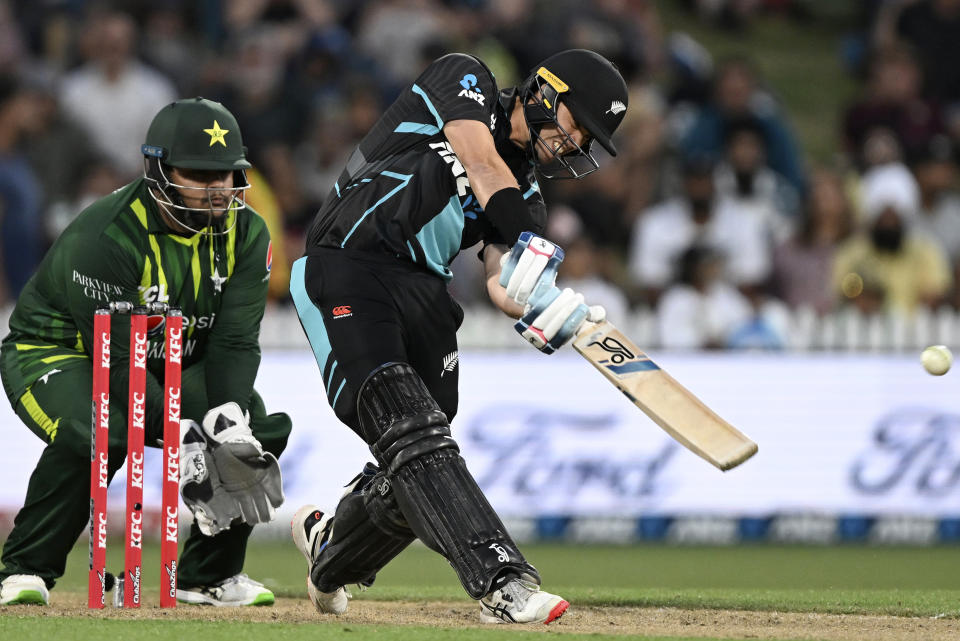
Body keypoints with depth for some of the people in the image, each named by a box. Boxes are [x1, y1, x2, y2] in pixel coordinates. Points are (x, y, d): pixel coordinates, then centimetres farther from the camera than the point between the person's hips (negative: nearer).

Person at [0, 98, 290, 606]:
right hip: (56, 353, -6)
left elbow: (235, 343, -14)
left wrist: (228, 416, -33)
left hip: (169, 368, 6)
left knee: (264, 429, -13)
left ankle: (207, 574, 5)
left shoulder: (244, 234, -9)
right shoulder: (104, 236, -30)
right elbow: (118, 358, -31)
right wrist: (180, 436, -38)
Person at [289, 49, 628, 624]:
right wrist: (532, 247, -32)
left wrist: (546, 310, -26)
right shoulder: (463, 81, 1)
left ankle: (329, 552, 33)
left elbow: (502, 283, -3)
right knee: (410, 427, -25)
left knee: (413, 478, 2)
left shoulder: (526, 196, 15)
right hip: (347, 274, -7)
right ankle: (502, 582, -39)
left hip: (424, 296, 7)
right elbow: (482, 163, -18)